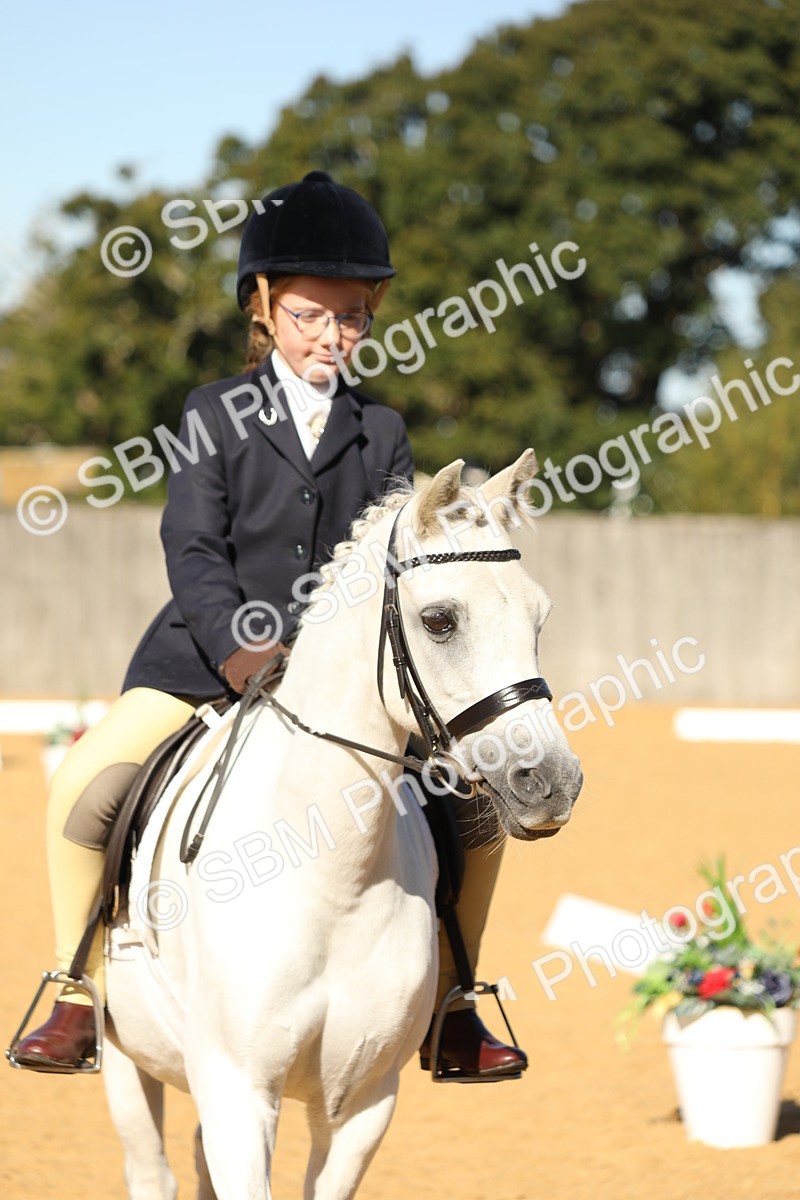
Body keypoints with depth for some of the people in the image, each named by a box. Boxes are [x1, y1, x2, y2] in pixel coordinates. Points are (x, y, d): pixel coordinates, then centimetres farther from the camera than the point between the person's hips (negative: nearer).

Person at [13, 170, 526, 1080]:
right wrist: (240, 650, -22)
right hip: (207, 656, -2)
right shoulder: (216, 415, 3)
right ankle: (78, 993, -7)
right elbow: (193, 552, -6)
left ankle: (448, 1004, 4)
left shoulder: (381, 434, 10)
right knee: (85, 786, -22)